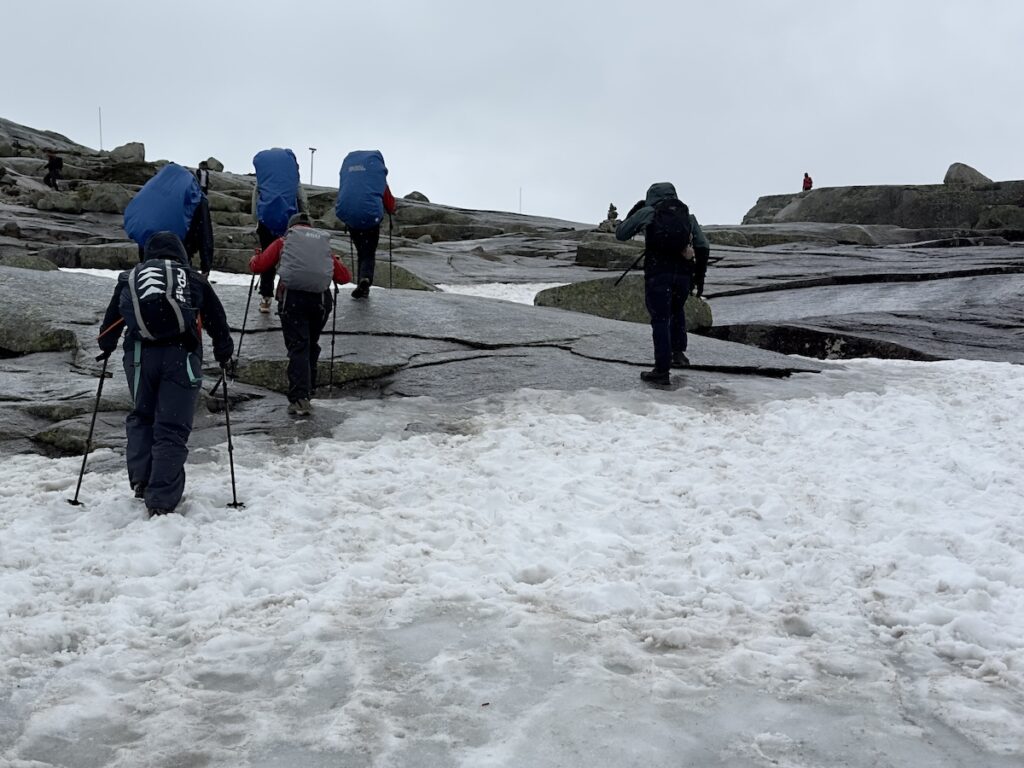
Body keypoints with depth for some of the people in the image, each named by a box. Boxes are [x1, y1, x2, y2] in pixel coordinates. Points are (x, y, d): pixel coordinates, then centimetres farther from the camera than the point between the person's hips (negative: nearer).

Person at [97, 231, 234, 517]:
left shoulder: (130, 277, 19)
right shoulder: (193, 280, 16)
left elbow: (111, 319, 23)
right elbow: (217, 320, 20)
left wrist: (106, 347, 40)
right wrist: (223, 352, 33)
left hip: (139, 354, 2)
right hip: (181, 355, -2)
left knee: (141, 416, 23)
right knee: (172, 429, 0)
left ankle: (141, 479, 11)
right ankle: (161, 501, -4)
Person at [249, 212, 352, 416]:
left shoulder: (283, 242, 14)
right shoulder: (324, 244, 21)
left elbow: (257, 266, 10)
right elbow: (344, 277, 19)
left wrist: (254, 258, 33)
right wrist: (334, 262, 40)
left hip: (292, 298, -2)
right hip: (320, 299, 3)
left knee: (297, 347, -5)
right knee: (312, 345, 22)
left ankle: (299, 399, -17)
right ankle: (309, 388, 32)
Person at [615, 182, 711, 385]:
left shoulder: (647, 212, 4)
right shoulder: (687, 214, 13)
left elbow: (620, 234, 10)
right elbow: (703, 247, 9)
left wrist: (633, 212, 23)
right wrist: (700, 275, 15)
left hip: (657, 272, -3)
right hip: (683, 272, 3)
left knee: (660, 319, 2)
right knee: (677, 311, 29)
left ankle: (662, 371, 1)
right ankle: (678, 352, 21)